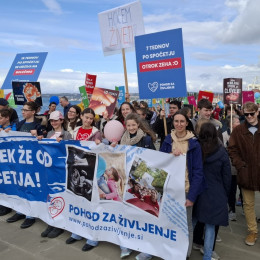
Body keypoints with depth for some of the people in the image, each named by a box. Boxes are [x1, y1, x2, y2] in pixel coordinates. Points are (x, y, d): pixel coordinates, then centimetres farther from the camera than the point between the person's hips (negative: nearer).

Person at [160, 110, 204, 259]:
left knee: (186, 223, 6)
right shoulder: (167, 140, 3)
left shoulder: (194, 143, -7)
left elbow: (198, 171, -8)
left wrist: (192, 195, -14)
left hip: (187, 188, -3)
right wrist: (171, 155, -16)